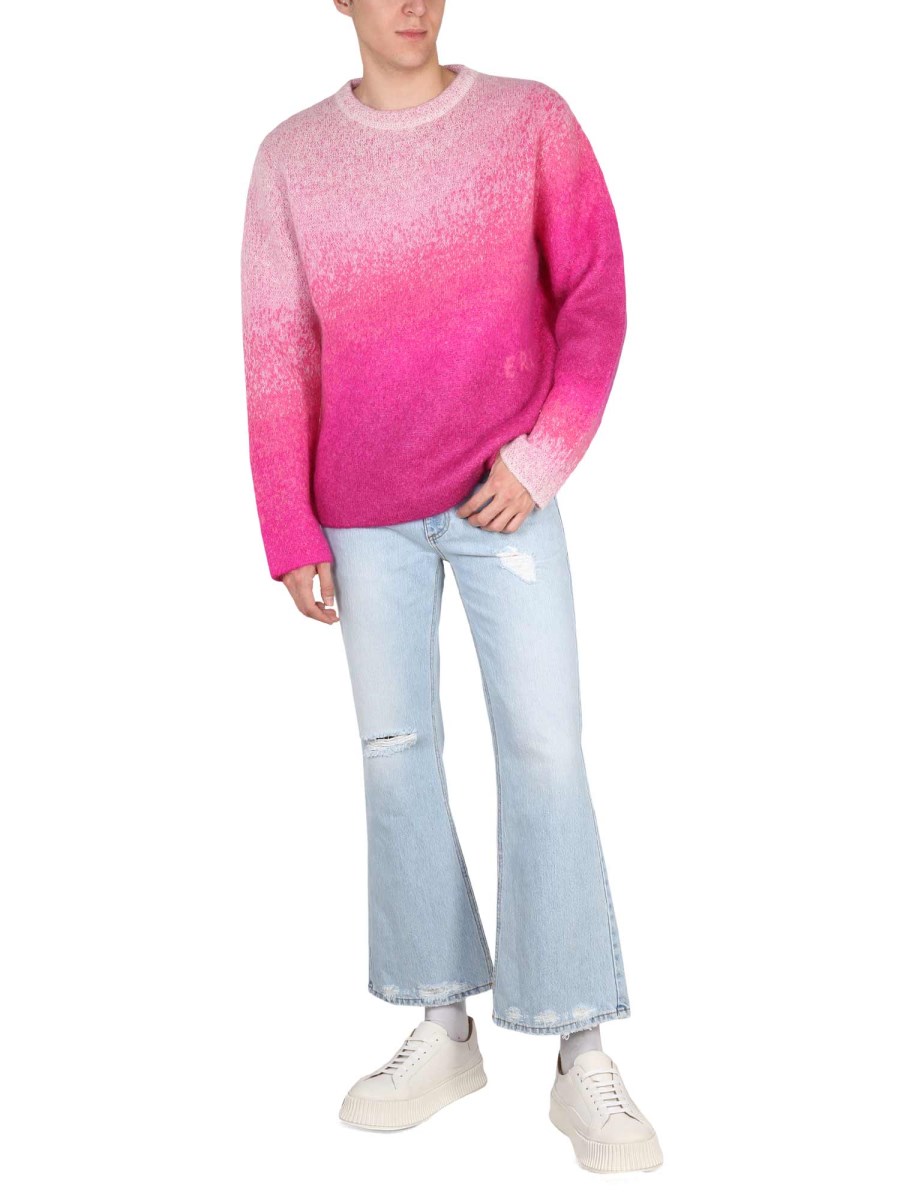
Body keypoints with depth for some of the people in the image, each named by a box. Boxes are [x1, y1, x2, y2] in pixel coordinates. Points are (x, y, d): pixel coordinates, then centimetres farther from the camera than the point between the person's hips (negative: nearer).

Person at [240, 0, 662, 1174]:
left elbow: (595, 294, 1)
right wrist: (291, 536, 1)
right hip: (366, 513, 2)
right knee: (395, 751, 5)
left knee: (544, 750, -5)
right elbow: (277, 356, 4)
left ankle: (584, 1061, 3)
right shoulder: (292, 155, 5)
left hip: (505, 495, -2)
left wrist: (546, 452, -12)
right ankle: (442, 1028, 18)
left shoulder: (530, 118, 1)